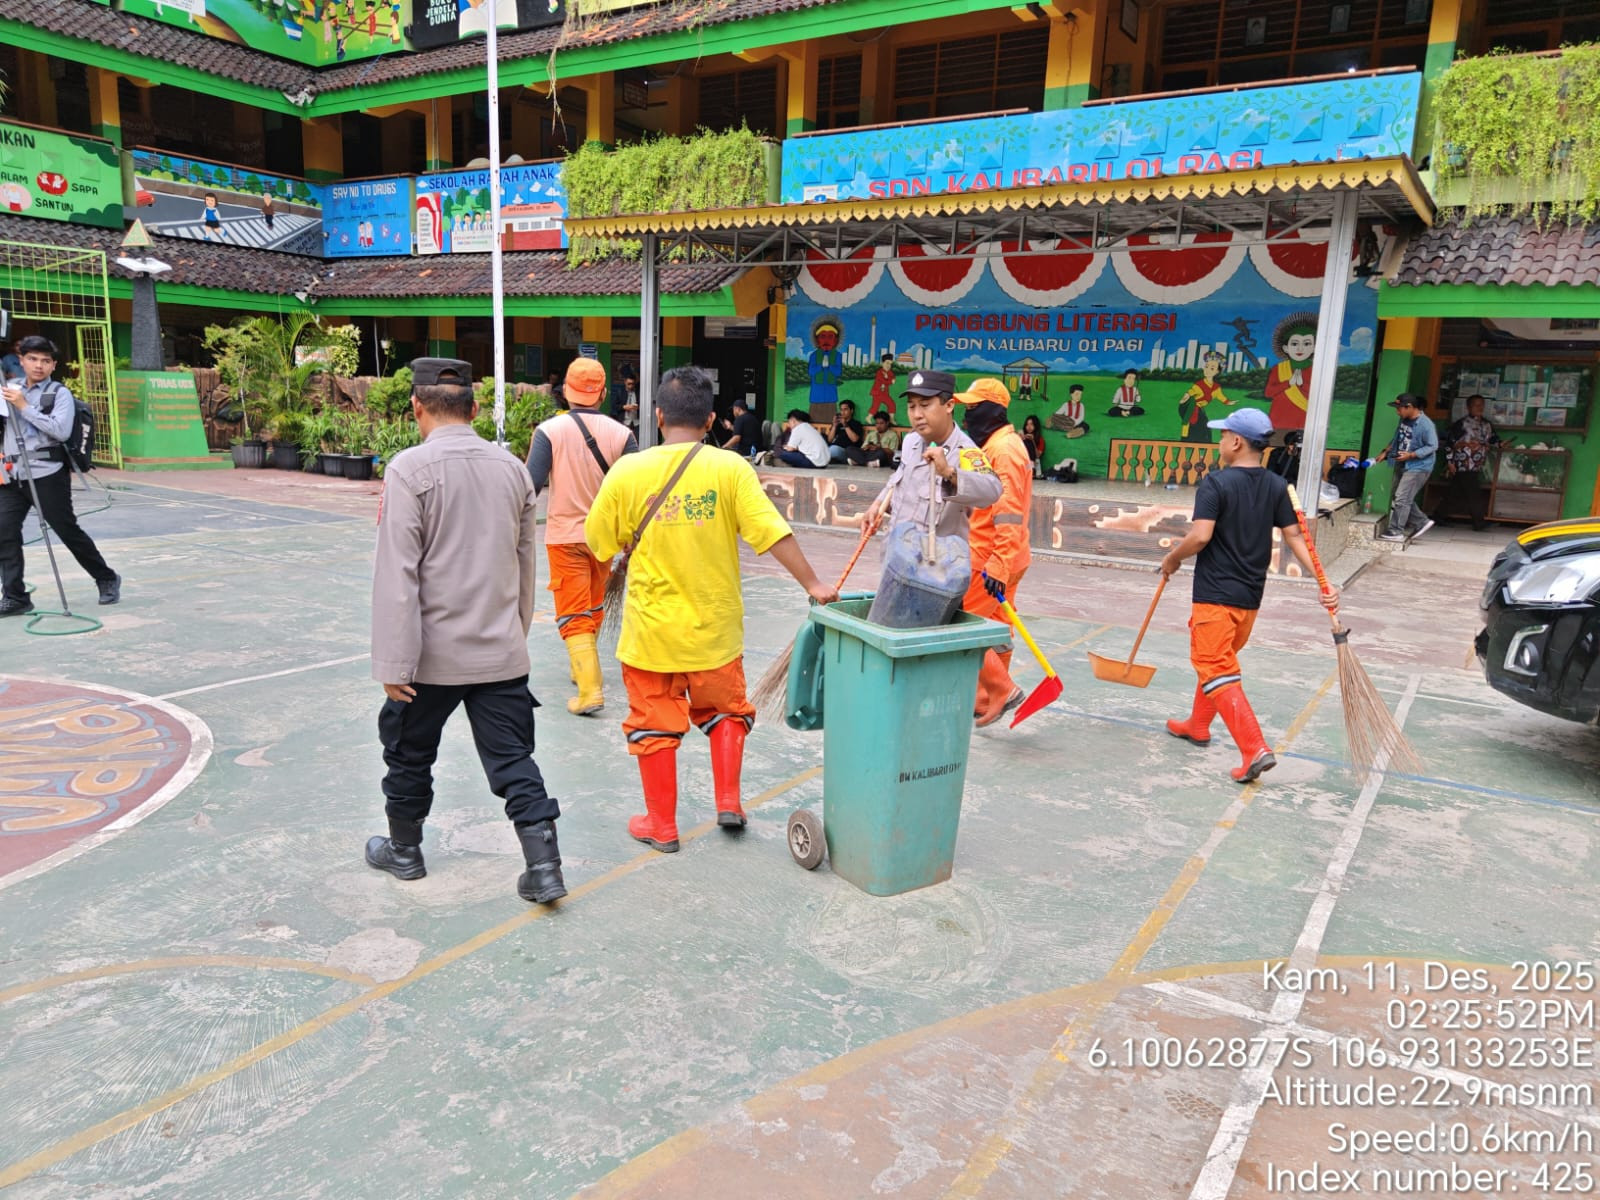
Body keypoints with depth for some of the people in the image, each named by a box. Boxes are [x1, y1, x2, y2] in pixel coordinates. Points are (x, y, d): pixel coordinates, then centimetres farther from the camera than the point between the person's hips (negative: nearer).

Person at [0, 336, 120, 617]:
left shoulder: (59, 393, -2)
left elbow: (61, 431, -15)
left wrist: (24, 406, -16)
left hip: (47, 474, -5)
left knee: (68, 531, 1)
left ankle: (107, 579, 18)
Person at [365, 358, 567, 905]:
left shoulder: (410, 468, -12)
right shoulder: (512, 467, 4)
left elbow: (397, 572, -16)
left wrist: (393, 662, -12)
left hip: (433, 653, -4)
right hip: (501, 650, 4)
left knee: (409, 752, 18)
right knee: (513, 757, 8)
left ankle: (404, 849, 36)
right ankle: (543, 866, 4)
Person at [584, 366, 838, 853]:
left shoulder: (628, 471, -8)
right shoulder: (730, 467, -10)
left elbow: (598, 543, 2)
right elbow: (772, 532, -16)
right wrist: (812, 584, -7)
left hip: (652, 626, 0)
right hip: (714, 625, 1)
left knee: (655, 723, 13)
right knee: (726, 710, 24)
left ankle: (661, 826, 23)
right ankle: (728, 803, 22)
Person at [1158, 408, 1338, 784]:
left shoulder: (1215, 483, -14)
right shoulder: (1277, 486, 4)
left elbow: (1200, 537, -22)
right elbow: (1294, 537, -2)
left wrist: (1172, 559, -5)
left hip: (1215, 594, -7)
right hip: (1251, 595, 7)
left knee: (1218, 671, -5)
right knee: (1218, 660, 24)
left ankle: (1255, 749, -15)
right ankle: (1198, 726, 40)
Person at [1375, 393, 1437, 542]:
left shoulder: (1425, 424, -21)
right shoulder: (1404, 420, 4)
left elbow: (1433, 446, -19)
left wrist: (1411, 455, -24)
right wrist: (1385, 451, 8)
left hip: (1418, 468, -9)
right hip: (1402, 465, 9)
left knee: (1402, 498, -8)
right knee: (1406, 498, 14)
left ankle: (1396, 531, -2)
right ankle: (1421, 522, 27)